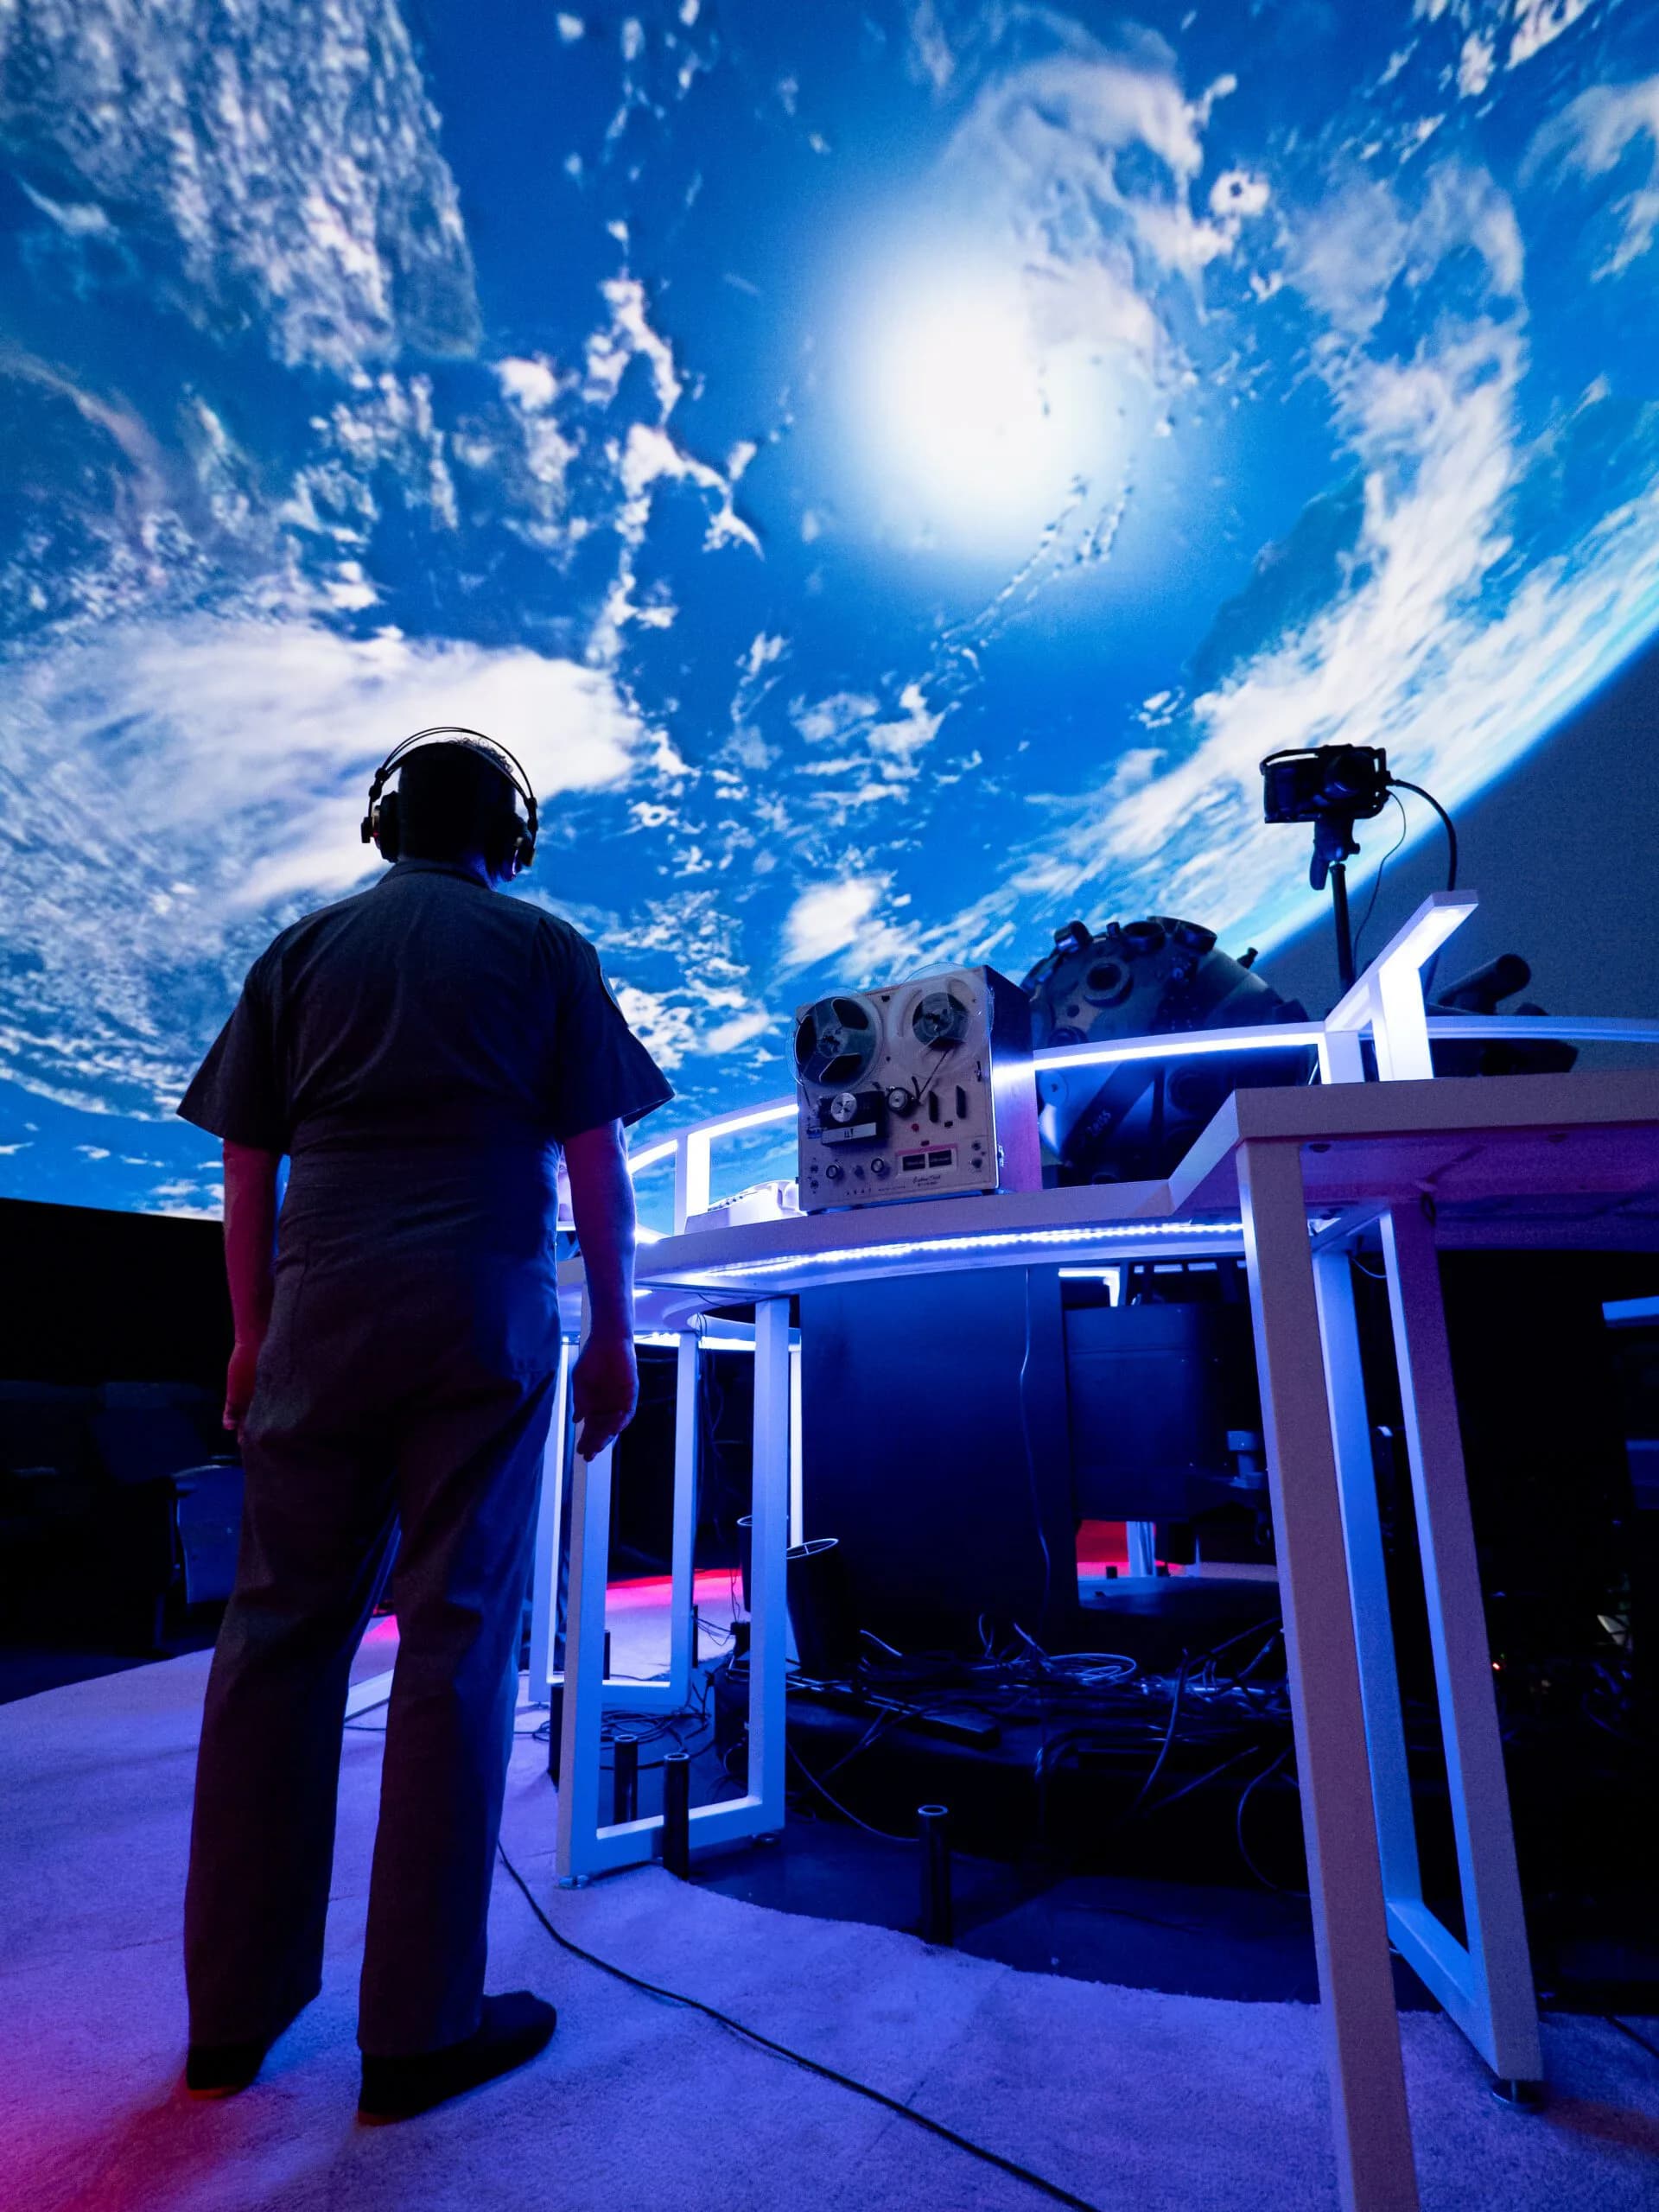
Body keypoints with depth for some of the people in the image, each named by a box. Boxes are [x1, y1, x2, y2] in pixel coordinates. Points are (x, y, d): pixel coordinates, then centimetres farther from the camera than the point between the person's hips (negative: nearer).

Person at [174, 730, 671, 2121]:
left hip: (320, 1311, 3)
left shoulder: (301, 951, 15)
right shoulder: (543, 947, 7)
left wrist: (253, 1334, 18)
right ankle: (419, 2027, 11)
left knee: (279, 1631, 11)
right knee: (457, 1638, 2)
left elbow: (247, 1163, 12)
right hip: (482, 1311, -3)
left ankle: (235, 2009, 21)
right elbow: (596, 1161, 1)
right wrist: (613, 1335, 7)